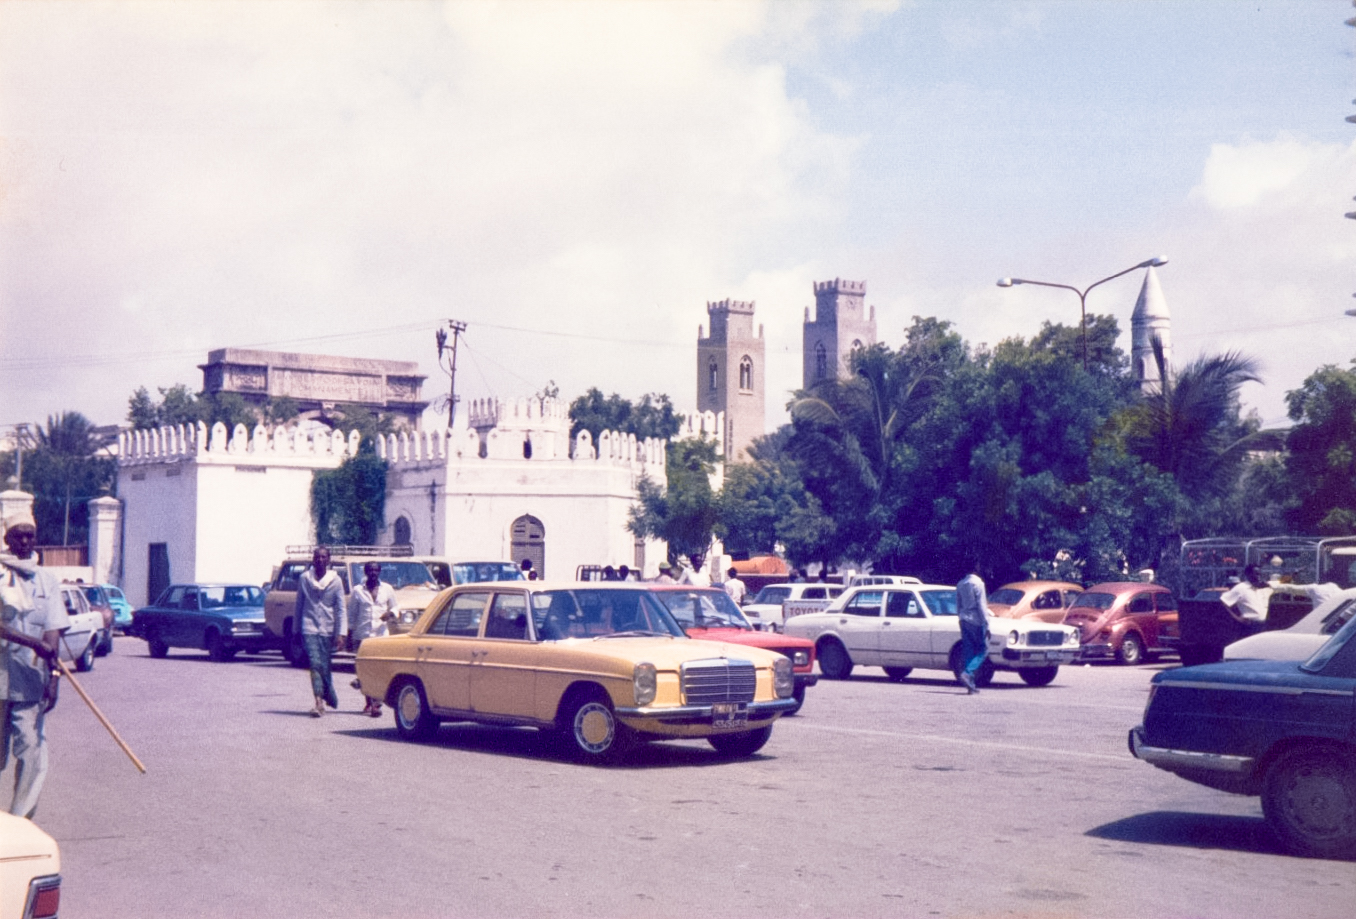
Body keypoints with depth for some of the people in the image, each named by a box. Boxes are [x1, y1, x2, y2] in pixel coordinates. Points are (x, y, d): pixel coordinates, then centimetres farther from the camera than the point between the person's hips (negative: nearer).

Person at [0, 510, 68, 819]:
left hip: (31, 680, 2)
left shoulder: (47, 580, 10)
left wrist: (53, 676, -6)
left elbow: (52, 632, 4)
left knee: (32, 751, -5)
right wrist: (34, 643, -22)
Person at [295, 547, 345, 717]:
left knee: (324, 666, 2)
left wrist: (340, 634, -7)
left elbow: (340, 609, 0)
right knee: (315, 664, -12)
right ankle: (319, 702, -14)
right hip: (309, 627, 0)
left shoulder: (335, 580, 2)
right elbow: (299, 605, 12)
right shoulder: (304, 578, 5)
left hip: (328, 629, 0)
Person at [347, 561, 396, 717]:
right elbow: (352, 614, 9)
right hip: (362, 635, 0)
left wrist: (390, 613, -6)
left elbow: (395, 608, 17)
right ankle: (369, 702, 15)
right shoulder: (358, 591, 7)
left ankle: (376, 704, -15)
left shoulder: (387, 589, 10)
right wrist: (350, 635, 5)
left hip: (382, 635, 0)